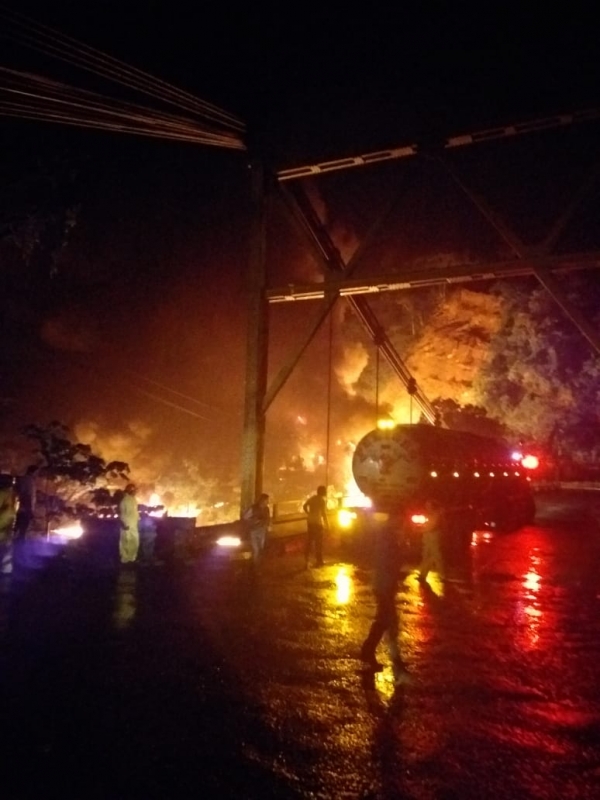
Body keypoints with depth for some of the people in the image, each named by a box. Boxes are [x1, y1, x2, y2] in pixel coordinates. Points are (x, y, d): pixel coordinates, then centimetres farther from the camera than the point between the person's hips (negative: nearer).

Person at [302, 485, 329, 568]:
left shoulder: (312, 498, 8)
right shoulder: (323, 500, -10)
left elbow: (304, 506, 6)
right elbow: (324, 513, -15)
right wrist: (327, 524, -9)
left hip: (310, 522, 6)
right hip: (318, 522, -6)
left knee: (309, 541, 9)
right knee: (318, 542, 4)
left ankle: (306, 561, 7)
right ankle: (319, 561, 11)